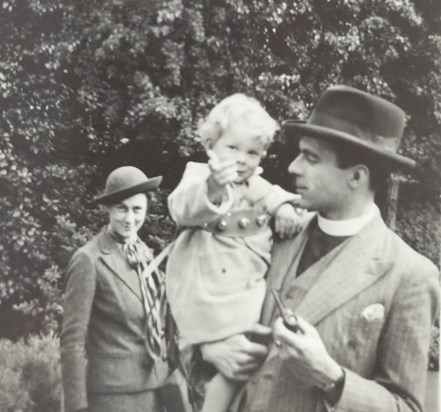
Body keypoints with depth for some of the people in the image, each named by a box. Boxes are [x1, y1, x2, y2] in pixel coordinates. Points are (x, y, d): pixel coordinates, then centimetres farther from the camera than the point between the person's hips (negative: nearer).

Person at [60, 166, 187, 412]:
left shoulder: (145, 253, 8)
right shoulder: (89, 260, -12)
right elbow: (72, 340, -12)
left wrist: (173, 375, 10)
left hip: (156, 387, 6)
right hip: (113, 392, -6)